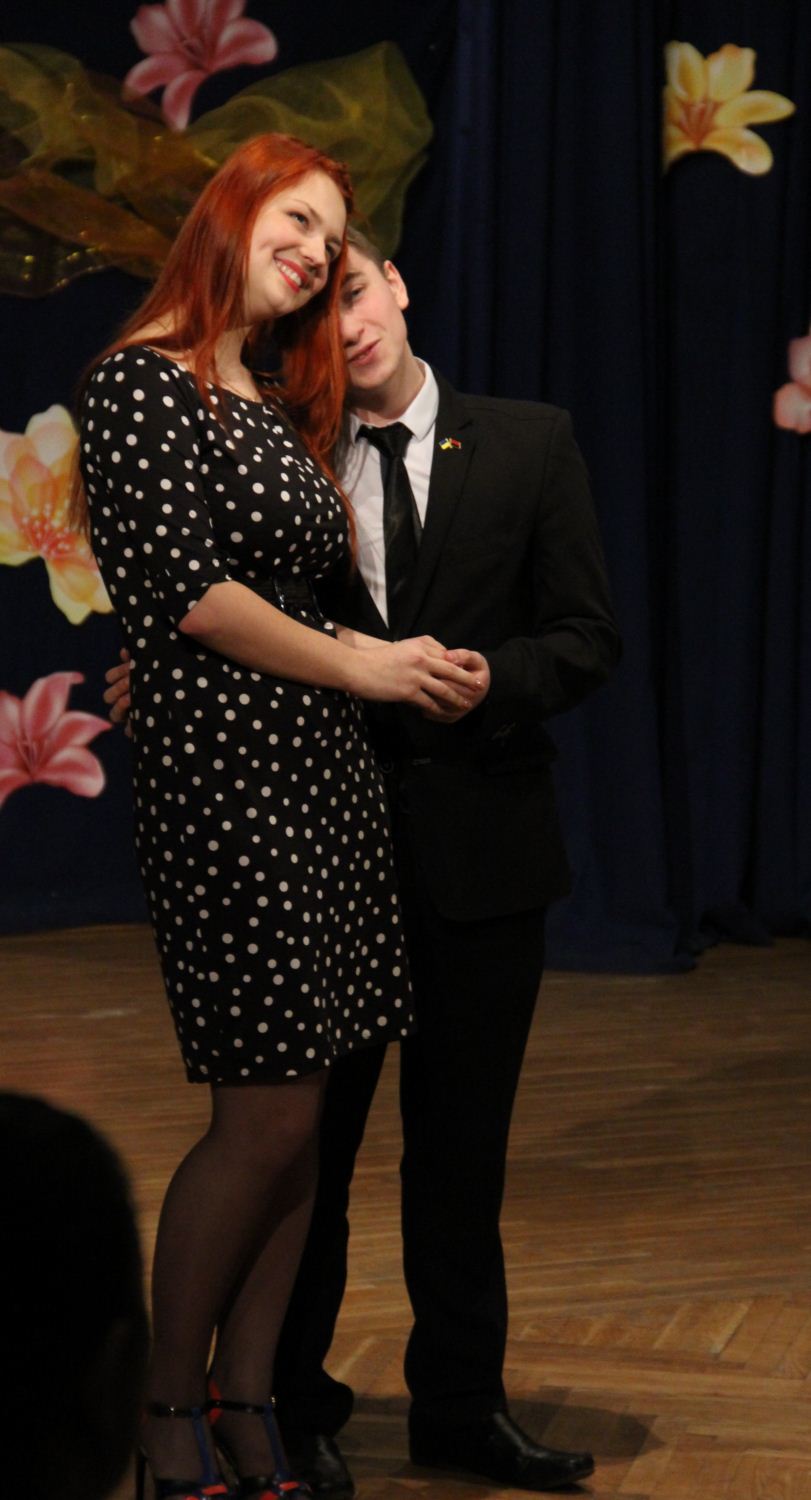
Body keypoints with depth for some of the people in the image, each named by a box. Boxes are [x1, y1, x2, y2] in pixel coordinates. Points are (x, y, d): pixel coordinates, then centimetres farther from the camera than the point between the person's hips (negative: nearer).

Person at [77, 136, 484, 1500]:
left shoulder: (281, 407, 19)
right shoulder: (144, 382, -6)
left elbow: (298, 598, 15)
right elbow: (186, 592, -13)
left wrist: (418, 667, 0)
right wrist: (362, 666, -7)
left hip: (322, 772, 8)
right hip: (221, 771, -8)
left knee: (299, 1111, 6)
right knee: (268, 1115, -7)